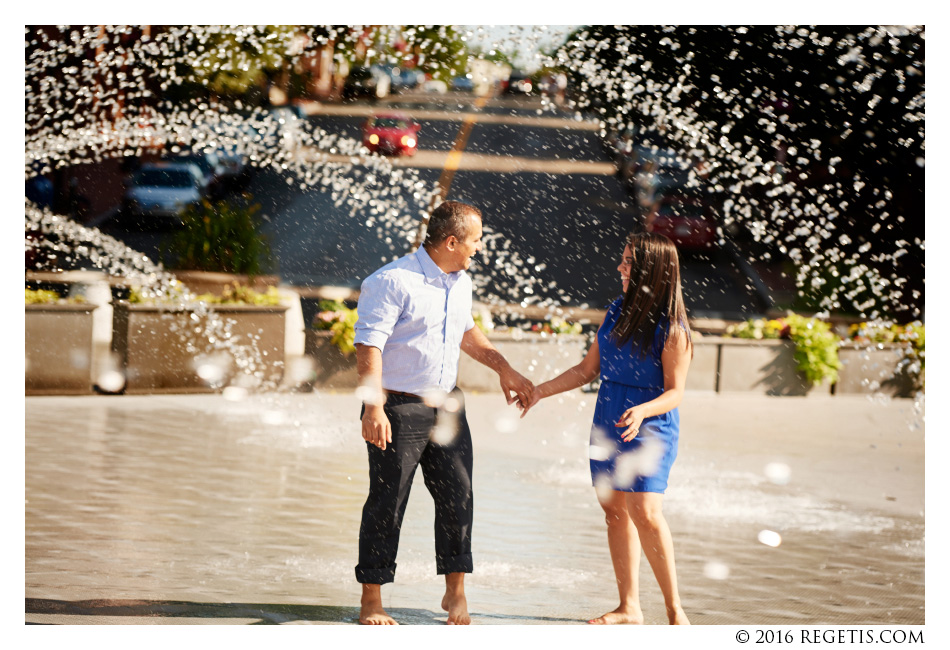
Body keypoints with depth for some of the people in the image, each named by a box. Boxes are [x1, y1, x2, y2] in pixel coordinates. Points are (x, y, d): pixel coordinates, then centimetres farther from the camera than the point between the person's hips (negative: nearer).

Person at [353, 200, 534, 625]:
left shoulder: (461, 282, 9)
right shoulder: (393, 282, -16)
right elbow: (369, 346, -20)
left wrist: (504, 369, 22)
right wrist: (373, 408, -27)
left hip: (446, 406, 7)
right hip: (398, 409, -7)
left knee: (458, 495, 3)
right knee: (387, 503, -1)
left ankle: (455, 592, 15)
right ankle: (371, 601, 8)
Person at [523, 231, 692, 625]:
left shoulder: (672, 329, -13)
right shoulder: (616, 312, 7)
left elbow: (674, 392, -12)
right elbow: (588, 370, 15)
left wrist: (642, 411, -30)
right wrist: (540, 391, 13)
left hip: (650, 427, -7)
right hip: (607, 425, 7)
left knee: (645, 511, -17)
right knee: (615, 510, 7)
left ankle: (675, 610, -10)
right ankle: (629, 607, 16)